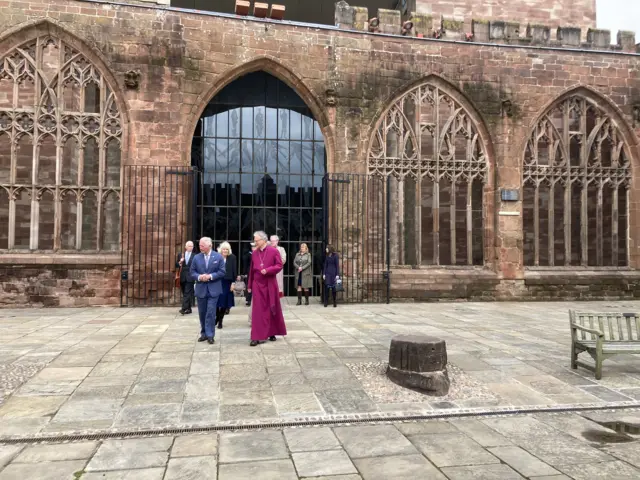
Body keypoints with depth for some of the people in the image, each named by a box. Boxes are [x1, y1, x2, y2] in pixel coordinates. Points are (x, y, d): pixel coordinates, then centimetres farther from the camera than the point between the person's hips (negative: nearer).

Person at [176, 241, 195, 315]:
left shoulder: (195, 256, 3)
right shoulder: (180, 255, 11)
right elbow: (176, 265, 9)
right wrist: (179, 262, -11)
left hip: (190, 277, -4)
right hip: (182, 277, 4)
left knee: (187, 293, -11)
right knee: (185, 294, 9)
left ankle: (184, 308, -17)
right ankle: (188, 309, 19)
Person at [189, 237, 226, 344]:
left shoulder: (218, 257, -2)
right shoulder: (196, 257, 4)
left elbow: (222, 272, -4)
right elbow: (192, 272, 5)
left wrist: (210, 276, -16)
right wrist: (199, 277, -15)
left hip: (213, 289, -3)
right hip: (201, 289, 3)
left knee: (210, 313, -7)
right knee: (202, 313, 10)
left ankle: (210, 335, -1)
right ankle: (204, 333, 23)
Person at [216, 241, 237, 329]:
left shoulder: (232, 257, -1)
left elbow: (234, 270, 0)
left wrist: (233, 282, -4)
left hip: (227, 283, 0)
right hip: (217, 282, 0)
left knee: (224, 302, 4)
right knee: (217, 301, 2)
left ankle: (220, 320, 16)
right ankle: (217, 317, 25)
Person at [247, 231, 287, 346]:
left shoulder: (273, 251, -5)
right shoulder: (254, 253, 6)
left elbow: (279, 266, -8)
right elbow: (252, 270, 11)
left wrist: (267, 270, -22)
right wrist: (249, 286, 13)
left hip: (270, 284, -2)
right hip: (257, 285, 2)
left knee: (272, 309, 9)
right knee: (258, 310, -3)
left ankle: (272, 333, 25)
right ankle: (257, 337, -4)